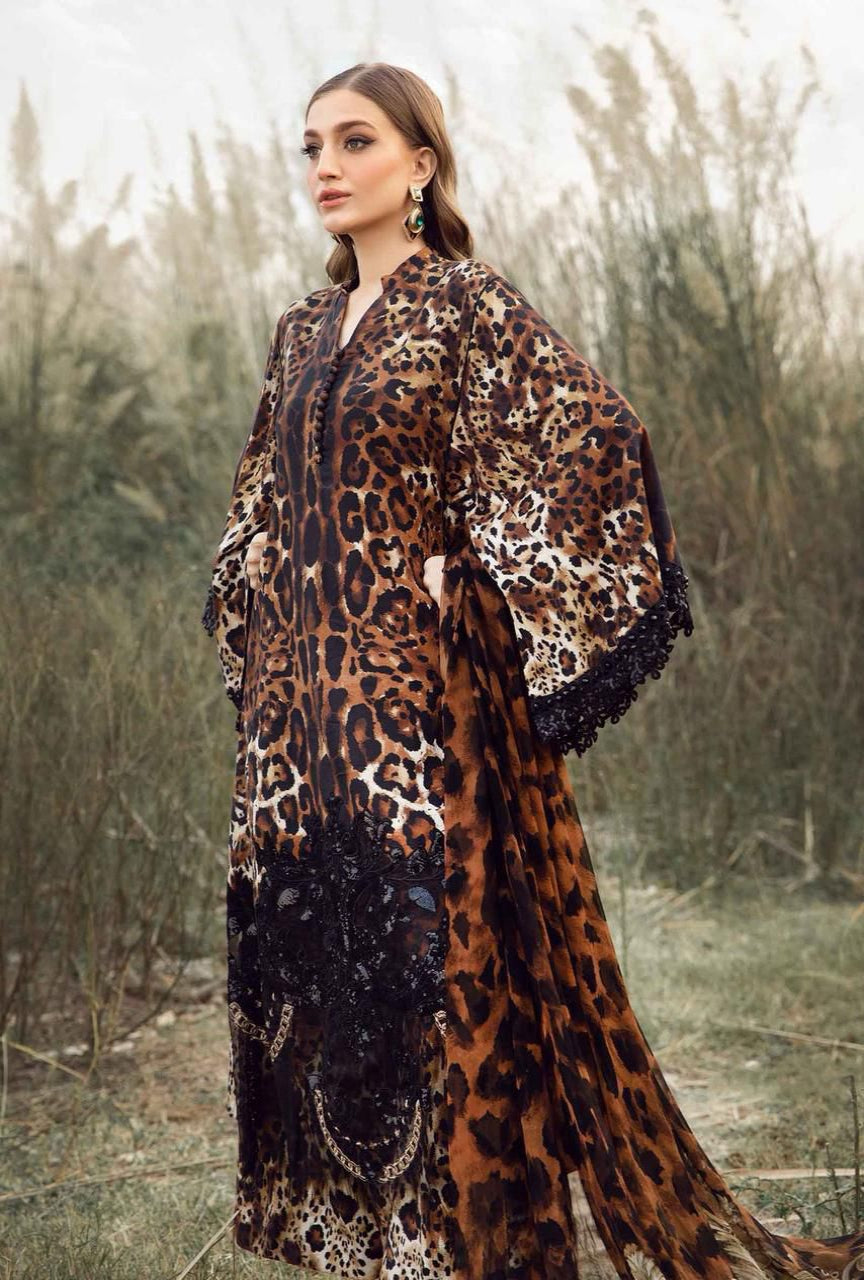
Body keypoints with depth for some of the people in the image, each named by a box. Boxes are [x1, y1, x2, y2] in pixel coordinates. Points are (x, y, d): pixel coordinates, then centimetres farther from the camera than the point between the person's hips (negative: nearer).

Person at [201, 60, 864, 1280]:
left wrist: (476, 580, -13)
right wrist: (256, 636, 13)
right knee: (306, 938, 8)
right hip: (303, 691, 7)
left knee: (432, 938, -5)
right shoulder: (304, 329, 15)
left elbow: (600, 438, -15)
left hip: (422, 685, -7)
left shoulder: (470, 306, -6)